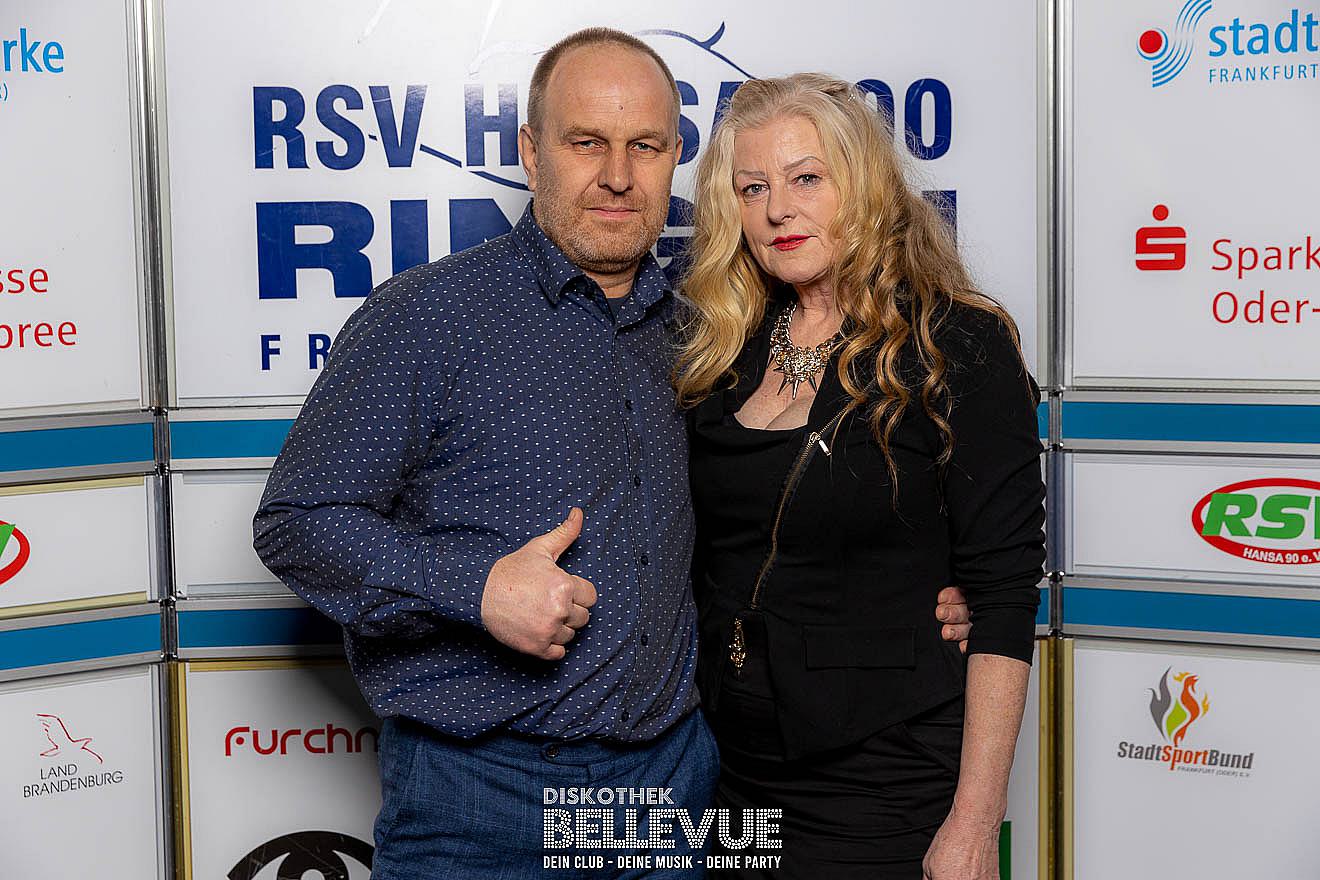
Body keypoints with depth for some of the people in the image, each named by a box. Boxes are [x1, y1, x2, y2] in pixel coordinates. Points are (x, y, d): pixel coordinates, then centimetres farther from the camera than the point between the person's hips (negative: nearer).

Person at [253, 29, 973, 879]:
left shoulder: (687, 332, 10)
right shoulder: (427, 314, -7)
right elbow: (296, 521, -8)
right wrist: (476, 588, -21)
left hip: (672, 771, 5)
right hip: (481, 793, -4)